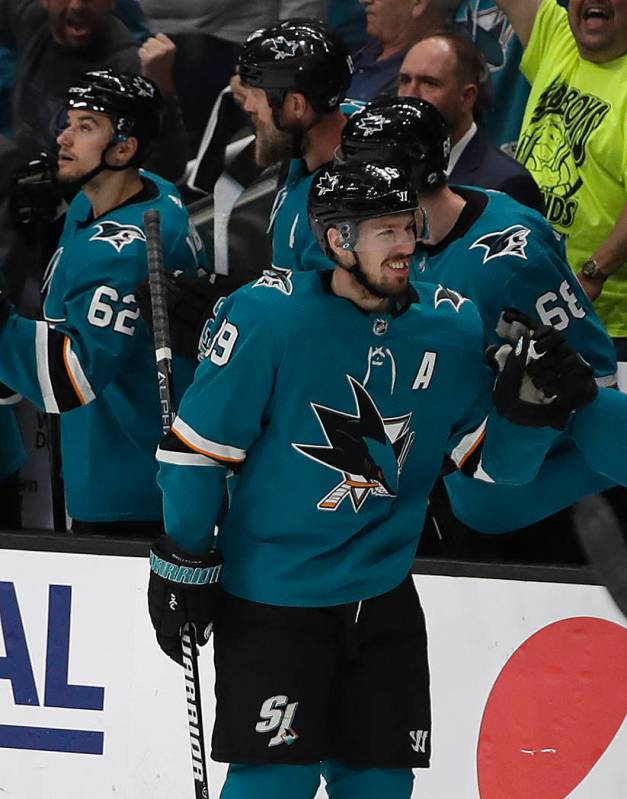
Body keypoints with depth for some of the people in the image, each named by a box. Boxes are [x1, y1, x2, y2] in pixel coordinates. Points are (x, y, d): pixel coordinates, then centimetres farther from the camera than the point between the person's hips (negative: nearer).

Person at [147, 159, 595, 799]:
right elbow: (199, 441, -8)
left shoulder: (451, 326, -2)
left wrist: (529, 410, -18)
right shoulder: (268, 316, -15)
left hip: (384, 596, 5)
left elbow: (492, 459, 2)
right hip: (272, 597, -5)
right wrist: (184, 561, -4)